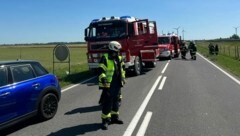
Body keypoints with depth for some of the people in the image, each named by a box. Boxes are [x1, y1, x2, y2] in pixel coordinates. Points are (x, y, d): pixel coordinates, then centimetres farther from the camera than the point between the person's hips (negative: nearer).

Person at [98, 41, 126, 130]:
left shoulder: (119, 58, 12)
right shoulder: (105, 58, -11)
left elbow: (122, 69, 27)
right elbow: (101, 70, -17)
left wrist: (123, 78, 25)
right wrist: (103, 78, -30)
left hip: (117, 84, 8)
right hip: (108, 85, -8)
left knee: (116, 102, 17)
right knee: (107, 103, -5)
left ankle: (115, 117, 31)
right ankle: (105, 120, 5)